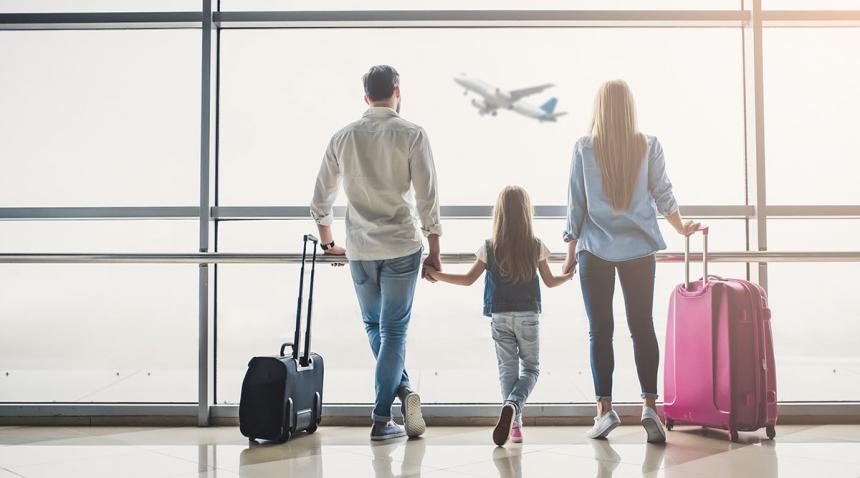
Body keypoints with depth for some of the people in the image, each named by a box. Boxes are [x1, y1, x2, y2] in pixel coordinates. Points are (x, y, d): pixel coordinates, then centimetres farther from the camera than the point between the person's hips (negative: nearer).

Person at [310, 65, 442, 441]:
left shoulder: (342, 137, 5)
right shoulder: (411, 135, -5)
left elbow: (320, 199, 10)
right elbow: (427, 199, -8)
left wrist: (328, 244, 24)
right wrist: (434, 252, 1)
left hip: (359, 250, 3)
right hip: (401, 247, -2)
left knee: (374, 325, 20)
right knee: (393, 330, 4)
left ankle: (403, 389, 5)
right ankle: (381, 420, 4)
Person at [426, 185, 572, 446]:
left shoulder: (489, 248, -5)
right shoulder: (537, 246, -4)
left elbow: (468, 279, -1)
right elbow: (550, 281, 7)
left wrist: (436, 275, 11)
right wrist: (569, 275, 28)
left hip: (500, 317, 1)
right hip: (528, 316, 0)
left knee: (507, 368, 10)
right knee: (531, 367, 9)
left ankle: (514, 423, 6)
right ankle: (512, 405, -18)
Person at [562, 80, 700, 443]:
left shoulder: (584, 148, -3)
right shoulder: (649, 147, 1)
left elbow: (575, 204, -1)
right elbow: (663, 196, 7)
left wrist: (571, 251, 7)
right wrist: (682, 228, 26)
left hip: (595, 249, -1)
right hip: (639, 249, 1)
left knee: (600, 330, 3)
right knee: (643, 326, 6)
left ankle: (605, 409, 3)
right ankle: (649, 405, 1)